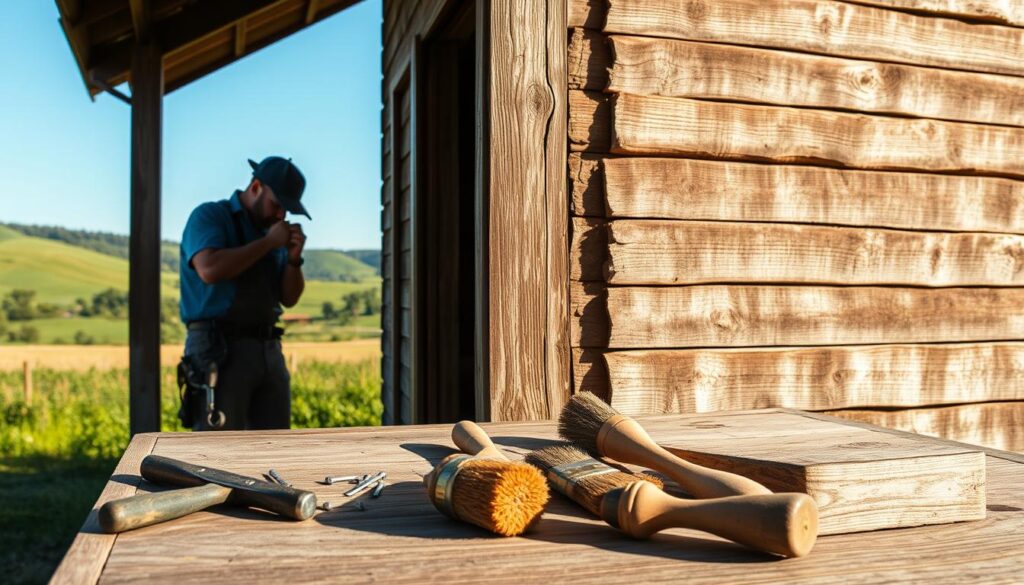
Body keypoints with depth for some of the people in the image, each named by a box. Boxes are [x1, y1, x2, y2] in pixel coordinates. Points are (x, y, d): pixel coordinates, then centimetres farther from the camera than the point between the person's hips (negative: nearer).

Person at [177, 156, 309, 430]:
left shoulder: (271, 233, 17)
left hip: (268, 351, 7)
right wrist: (268, 242, -15)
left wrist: (294, 257, -6)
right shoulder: (208, 216, -3)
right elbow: (210, 270, -22)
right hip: (218, 353, -7)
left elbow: (289, 297, 12)